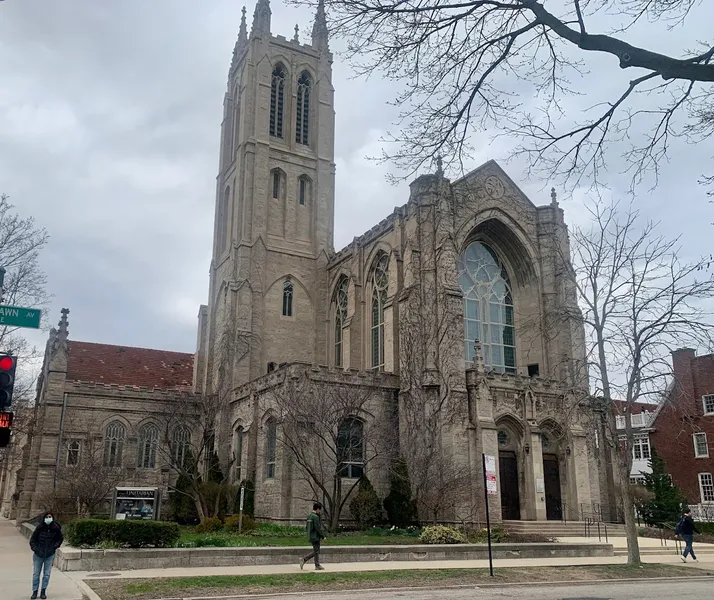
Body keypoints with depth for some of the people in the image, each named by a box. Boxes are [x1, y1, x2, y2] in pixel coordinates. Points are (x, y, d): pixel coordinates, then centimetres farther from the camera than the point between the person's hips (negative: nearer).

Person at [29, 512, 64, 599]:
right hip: (38, 555, 0)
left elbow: (60, 539, 10)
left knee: (46, 574, 7)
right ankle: (35, 591, 21)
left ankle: (43, 591, 18)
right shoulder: (39, 528, -13)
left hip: (50, 555, 0)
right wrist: (34, 548, -11)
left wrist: (55, 546, -3)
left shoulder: (56, 528, -8)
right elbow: (32, 540, 1)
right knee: (36, 574, 8)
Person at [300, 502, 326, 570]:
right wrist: (323, 536, -9)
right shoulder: (315, 517, -18)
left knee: (315, 552, 15)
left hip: (311, 537, 9)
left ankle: (304, 559, 10)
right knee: (316, 552, 1)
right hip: (315, 537, -9)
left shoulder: (309, 516, 11)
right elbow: (318, 528, -20)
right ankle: (317, 566, 7)